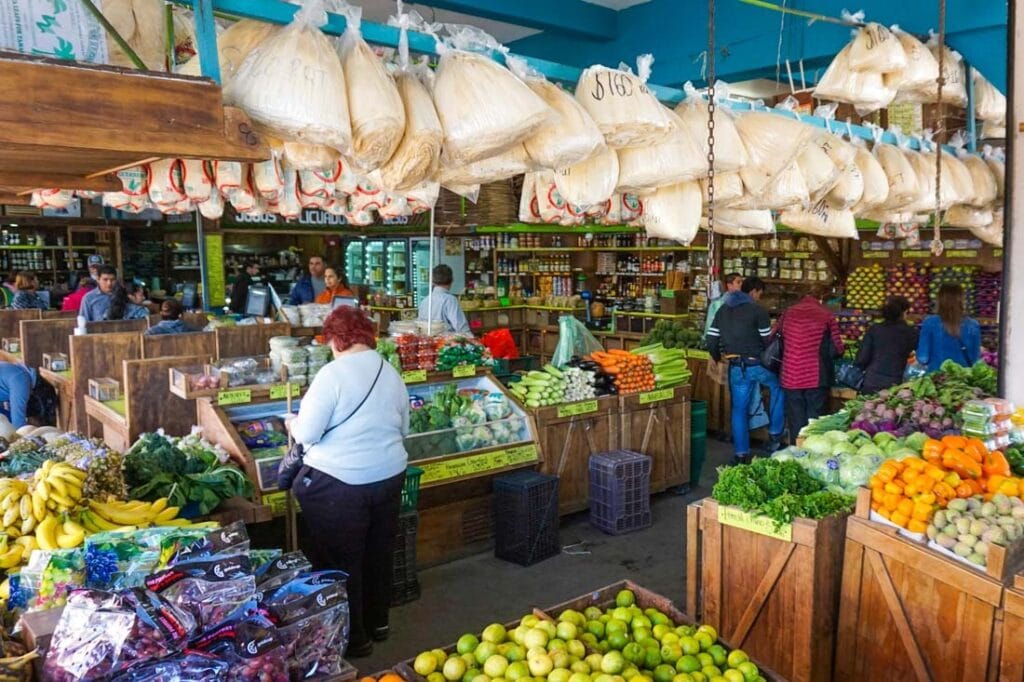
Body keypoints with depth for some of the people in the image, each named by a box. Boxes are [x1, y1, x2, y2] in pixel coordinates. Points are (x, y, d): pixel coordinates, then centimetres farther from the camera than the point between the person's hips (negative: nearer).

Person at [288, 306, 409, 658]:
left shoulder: (333, 373, -16)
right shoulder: (391, 373, 3)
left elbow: (307, 434, -15)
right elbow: (403, 428, 13)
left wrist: (294, 425, 6)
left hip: (340, 483, -6)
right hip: (389, 476, 6)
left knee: (341, 561, 10)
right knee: (379, 553, 21)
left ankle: (354, 638, 22)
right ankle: (378, 622, 37)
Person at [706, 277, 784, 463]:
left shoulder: (723, 310, 9)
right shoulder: (758, 311, -8)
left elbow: (711, 341, 8)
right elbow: (768, 341, -8)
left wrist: (718, 359, 23)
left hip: (736, 368, 4)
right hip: (756, 364, -4)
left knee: (739, 409, 12)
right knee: (777, 385, 23)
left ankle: (741, 453, 15)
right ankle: (775, 434, 22)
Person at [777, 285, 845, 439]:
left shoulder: (788, 312, 4)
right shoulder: (826, 315, -3)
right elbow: (837, 349, -2)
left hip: (791, 378, 3)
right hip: (816, 378, -2)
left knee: (796, 422, 10)